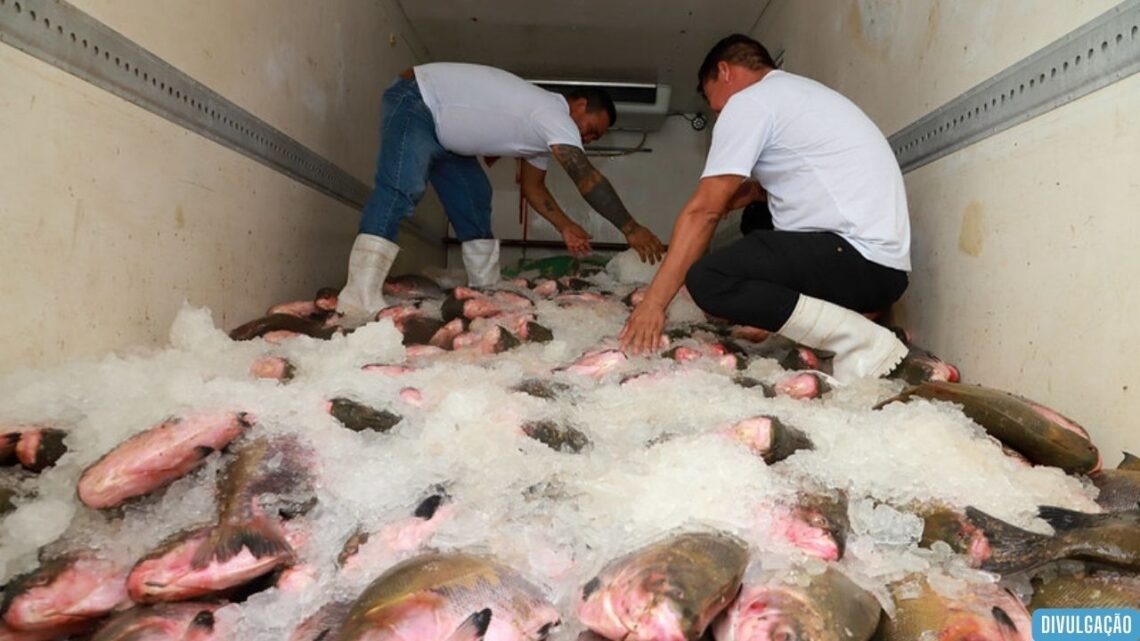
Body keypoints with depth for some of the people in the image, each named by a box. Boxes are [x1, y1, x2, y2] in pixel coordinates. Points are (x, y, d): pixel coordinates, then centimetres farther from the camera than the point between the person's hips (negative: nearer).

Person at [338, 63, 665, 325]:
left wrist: (565, 226, 4)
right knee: (399, 191, -28)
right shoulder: (554, 113, -22)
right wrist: (630, 229, -27)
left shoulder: (547, 129, 9)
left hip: (441, 129, 11)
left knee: (474, 201, 9)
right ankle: (359, 307, -38)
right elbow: (588, 179, -29)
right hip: (413, 102, -11)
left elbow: (533, 186, 16)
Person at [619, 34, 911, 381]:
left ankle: (864, 343, -16)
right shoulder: (797, 92, 24)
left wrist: (654, 302, -7)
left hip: (858, 260, -10)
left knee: (707, 280, -20)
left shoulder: (749, 101, -3)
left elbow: (703, 211, -8)